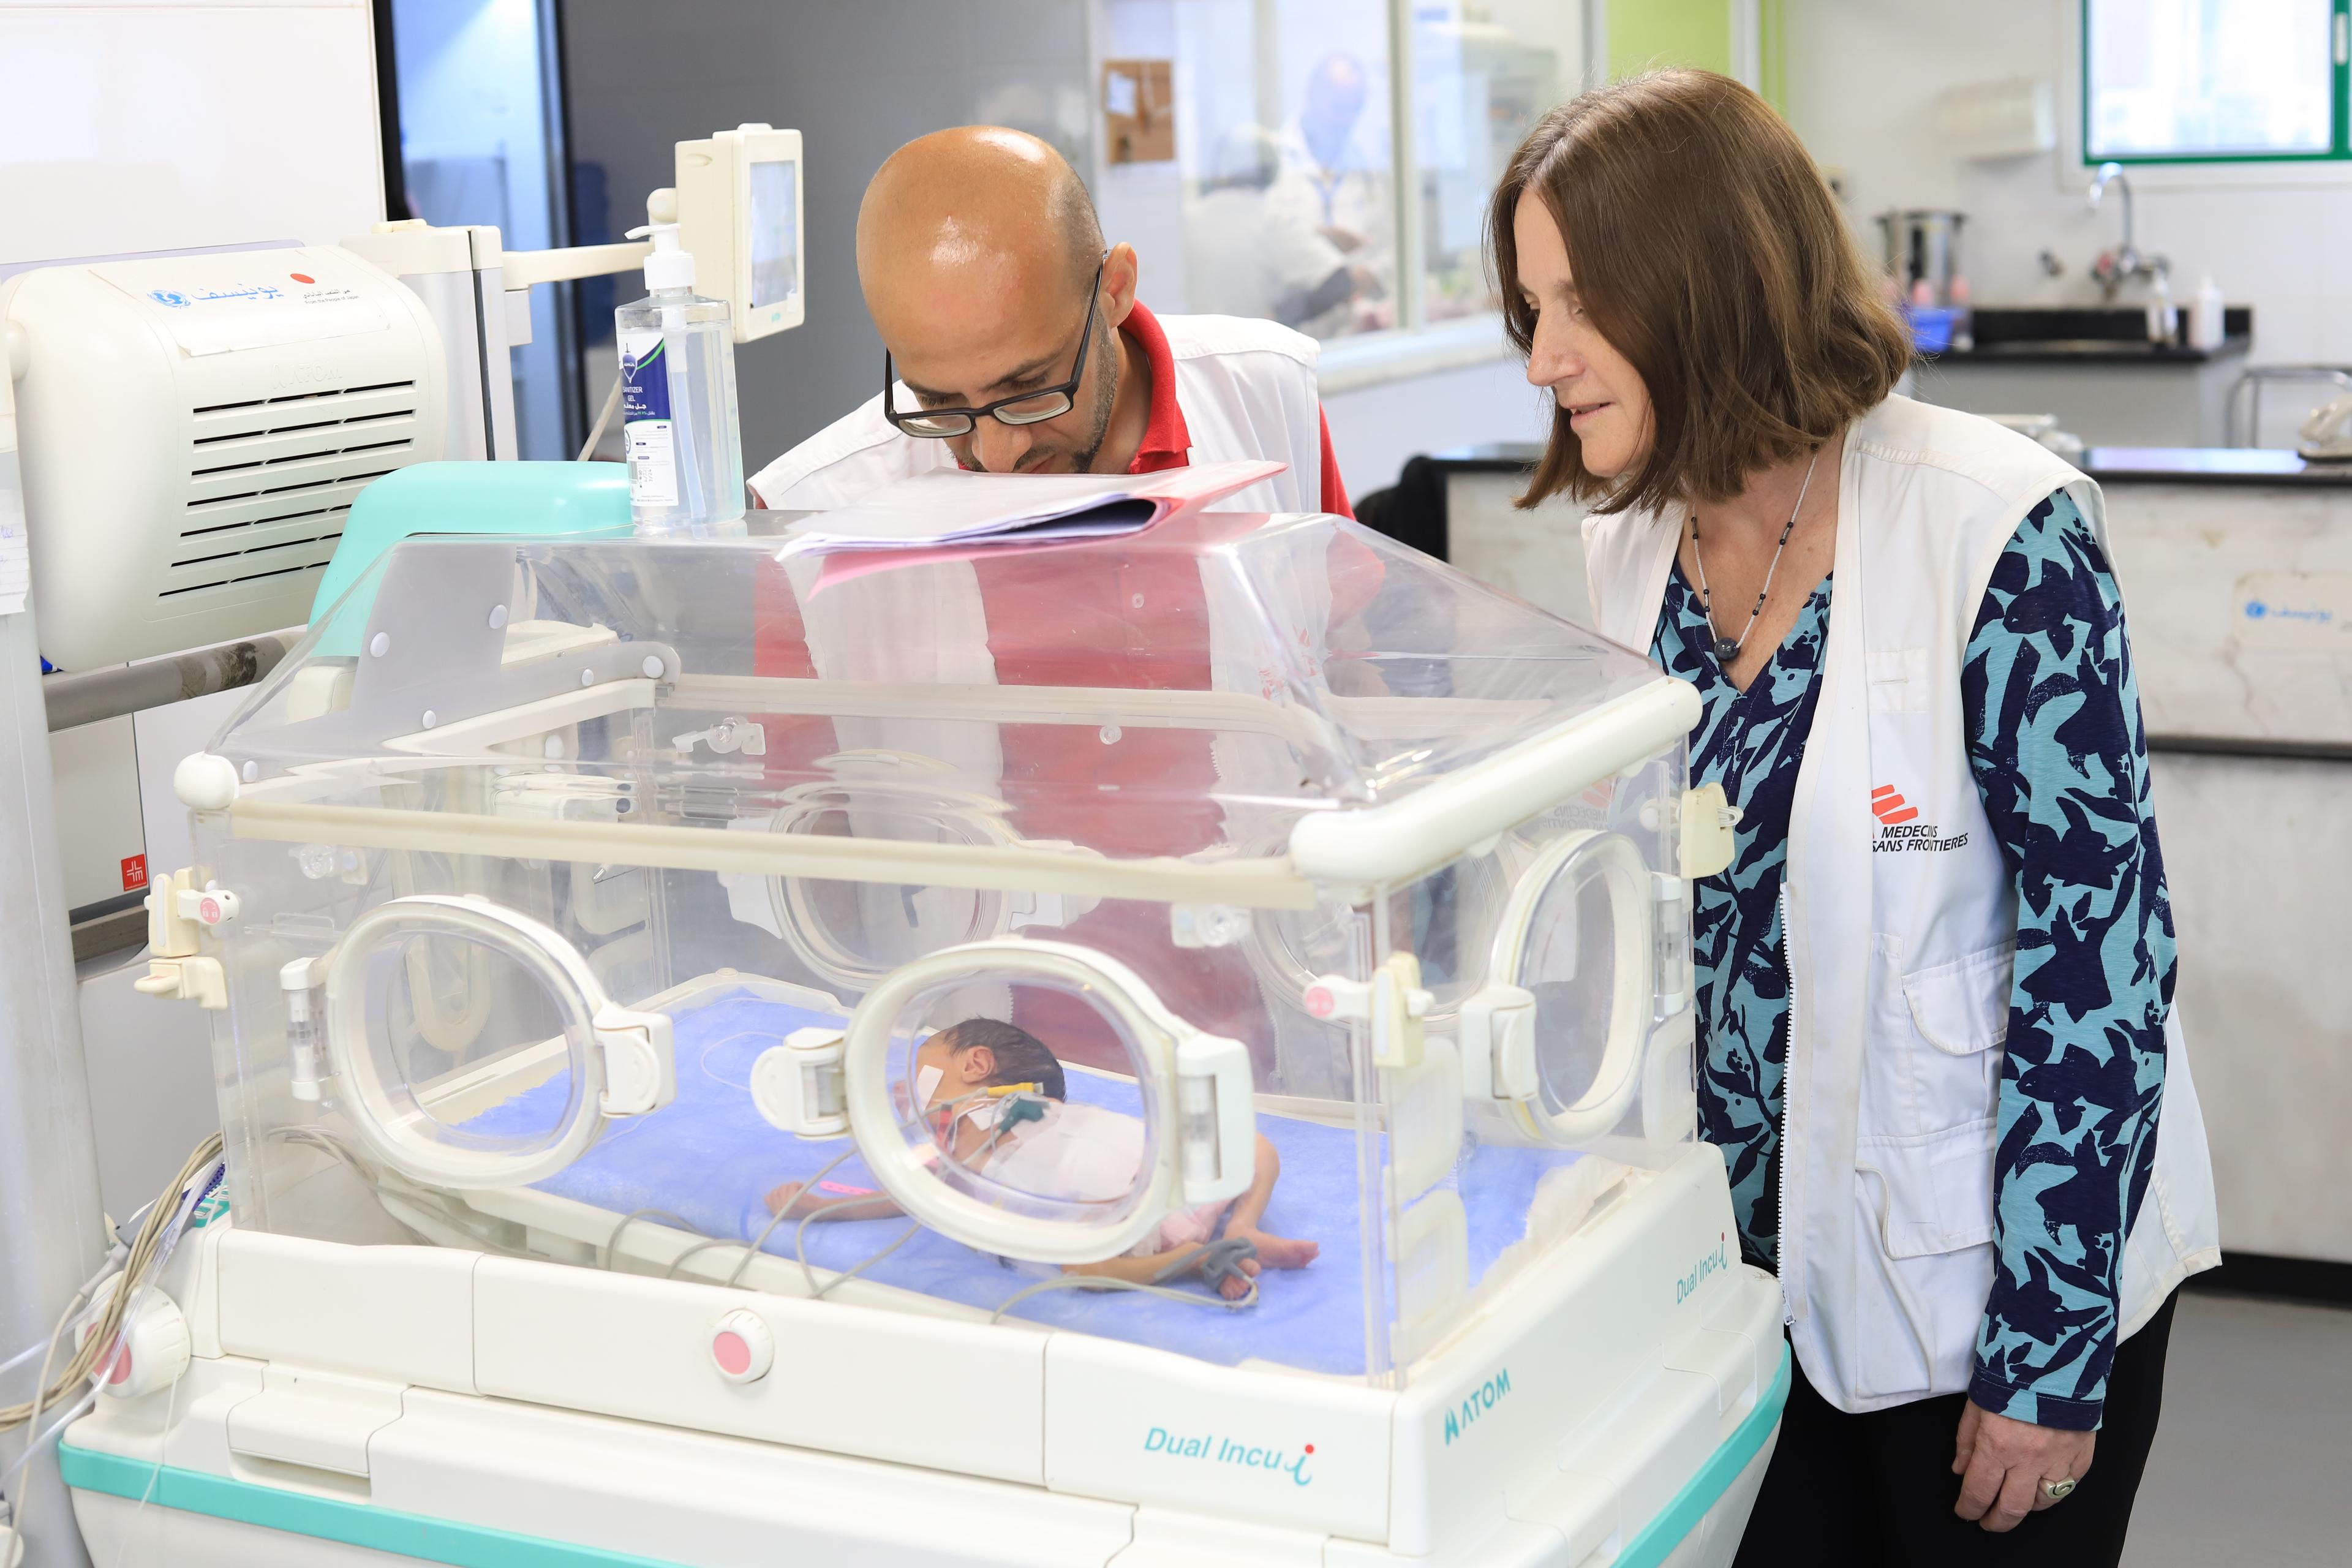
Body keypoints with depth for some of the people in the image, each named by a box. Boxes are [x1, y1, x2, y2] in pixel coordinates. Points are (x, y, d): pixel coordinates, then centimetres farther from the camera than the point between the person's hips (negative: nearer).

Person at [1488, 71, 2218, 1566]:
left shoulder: (1996, 530, -19)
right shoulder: (1635, 545, 0)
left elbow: (2099, 949, -17)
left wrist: (2051, 1360, -15)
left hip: (1993, 1272, -5)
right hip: (1744, 1263, 5)